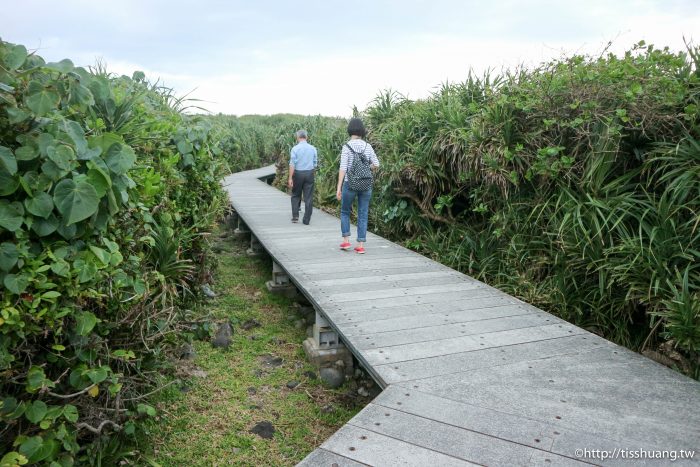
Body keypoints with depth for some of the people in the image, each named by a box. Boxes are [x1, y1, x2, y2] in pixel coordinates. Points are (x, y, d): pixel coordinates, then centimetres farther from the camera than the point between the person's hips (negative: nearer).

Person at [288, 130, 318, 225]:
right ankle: (306, 220, 5)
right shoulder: (313, 149, 4)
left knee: (296, 195, 14)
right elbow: (315, 164, 9)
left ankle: (295, 216, 8)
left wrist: (290, 178, -10)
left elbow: (292, 164, -11)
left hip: (298, 173, -2)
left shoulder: (295, 149, -6)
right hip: (310, 173, 2)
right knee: (308, 197, 3)